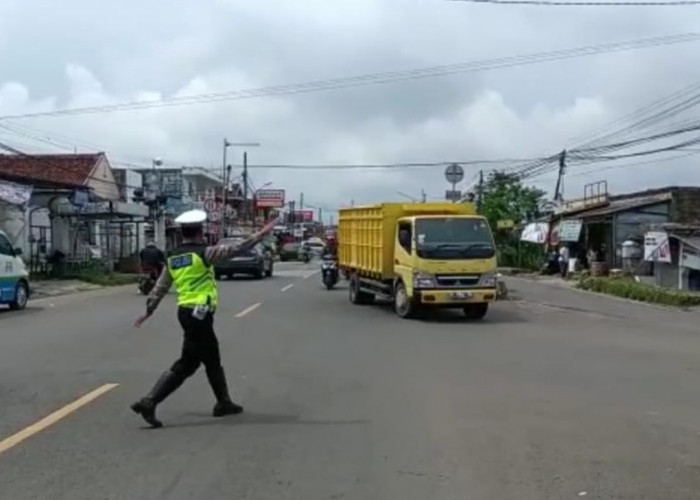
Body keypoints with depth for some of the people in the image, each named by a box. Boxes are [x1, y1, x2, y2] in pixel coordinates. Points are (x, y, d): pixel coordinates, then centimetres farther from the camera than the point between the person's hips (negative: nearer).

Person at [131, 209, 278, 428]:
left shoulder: (172, 258, 9)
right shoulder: (203, 253, -13)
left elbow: (160, 287, 14)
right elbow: (234, 249, -14)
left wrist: (149, 310, 24)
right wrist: (260, 235, -8)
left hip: (186, 312, 9)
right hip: (199, 314, -9)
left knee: (212, 360, 18)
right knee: (186, 365, 3)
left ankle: (224, 402, 28)